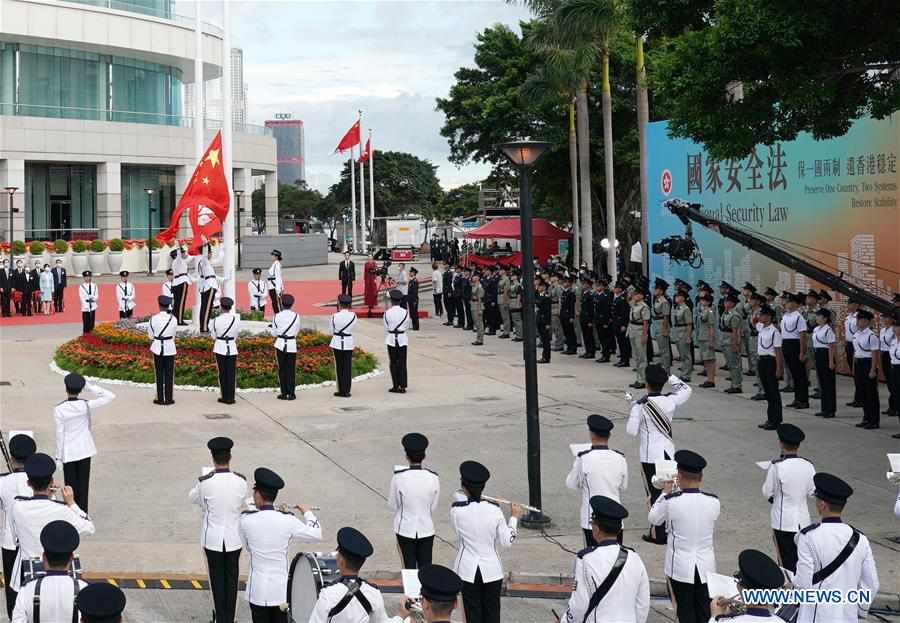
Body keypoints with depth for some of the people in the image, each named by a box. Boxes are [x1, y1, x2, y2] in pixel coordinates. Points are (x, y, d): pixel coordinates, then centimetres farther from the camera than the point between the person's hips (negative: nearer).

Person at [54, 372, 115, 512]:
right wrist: (90, 387, -7)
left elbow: (60, 434, -10)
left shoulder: (59, 409, -15)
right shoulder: (86, 405, -12)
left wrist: (59, 456, -1)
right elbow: (110, 396, -6)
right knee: (83, 484, 11)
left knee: (71, 485, 9)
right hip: (85, 451, 1)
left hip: (68, 453, -1)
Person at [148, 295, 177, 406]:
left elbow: (151, 335, 2)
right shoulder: (173, 319, -9)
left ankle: (160, 398, 9)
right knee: (169, 374, 5)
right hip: (169, 348, 0)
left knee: (159, 374, 8)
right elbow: (173, 334, 2)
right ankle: (169, 398, 6)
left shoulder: (153, 319, -9)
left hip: (157, 348, 0)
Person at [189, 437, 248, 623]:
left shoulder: (205, 482, -17)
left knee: (217, 580, 12)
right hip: (233, 537, 2)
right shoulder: (241, 481, -12)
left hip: (212, 538, -1)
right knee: (231, 580, 14)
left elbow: (192, 498, 4)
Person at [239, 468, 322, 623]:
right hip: (281, 587, 0)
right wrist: (307, 513, 17)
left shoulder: (245, 520, -10)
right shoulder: (288, 520, -11)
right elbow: (316, 535, 0)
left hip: (258, 589, 0)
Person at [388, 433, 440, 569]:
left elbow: (392, 505, -6)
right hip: (426, 529, 1)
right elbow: (434, 506, -1)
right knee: (425, 567, 14)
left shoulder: (398, 477, -17)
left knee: (409, 567, 12)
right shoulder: (433, 478, -12)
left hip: (406, 529, -1)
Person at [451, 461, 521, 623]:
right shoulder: (494, 510, -12)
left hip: (468, 571, -1)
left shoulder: (456, 510, -14)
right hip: (491, 570, 1)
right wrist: (514, 517, 8)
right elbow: (507, 542, -5)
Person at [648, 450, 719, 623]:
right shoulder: (713, 502, -9)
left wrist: (665, 492, 11)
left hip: (681, 567, -3)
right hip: (706, 566, 3)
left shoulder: (671, 501, -18)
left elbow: (654, 519, 1)